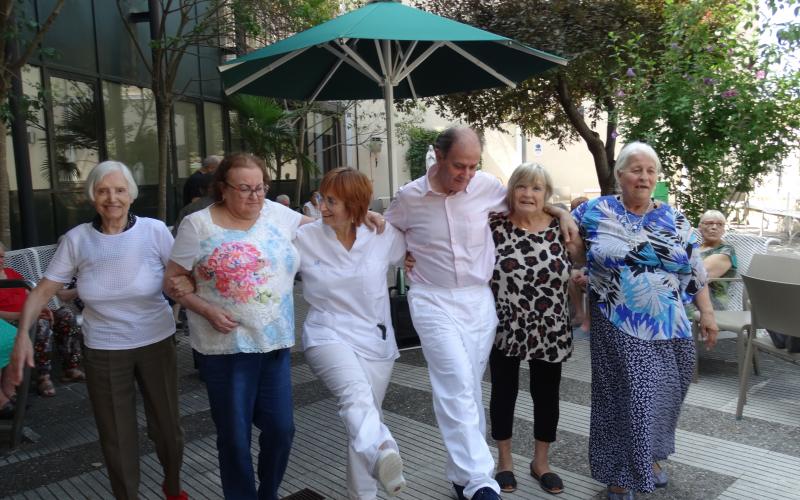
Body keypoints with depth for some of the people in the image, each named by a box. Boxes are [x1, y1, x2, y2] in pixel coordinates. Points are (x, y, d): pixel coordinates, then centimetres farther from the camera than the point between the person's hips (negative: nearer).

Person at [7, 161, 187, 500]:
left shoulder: (155, 231, -10)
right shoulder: (77, 239, -6)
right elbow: (43, 291, -2)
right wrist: (23, 334, -16)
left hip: (157, 344, 0)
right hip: (103, 351, 1)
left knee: (167, 426, 14)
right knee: (116, 436, 11)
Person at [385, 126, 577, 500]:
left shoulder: (487, 186, -2)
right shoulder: (409, 197, -5)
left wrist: (561, 212, 5)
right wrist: (405, 259, -1)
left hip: (479, 300, 3)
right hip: (433, 302, -3)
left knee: (469, 388, 10)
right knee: (457, 385, -16)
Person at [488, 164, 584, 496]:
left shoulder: (561, 228, -2)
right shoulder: (494, 226, -7)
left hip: (550, 332, 2)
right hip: (505, 328, -1)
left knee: (546, 395, 13)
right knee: (504, 393, 11)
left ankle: (541, 462, 34)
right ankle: (504, 461, 32)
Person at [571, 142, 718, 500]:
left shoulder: (674, 219, 6)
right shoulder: (595, 212, -3)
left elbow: (695, 270, 9)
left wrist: (707, 312, 6)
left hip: (669, 330, 4)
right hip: (617, 330, -3)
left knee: (661, 398, 14)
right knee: (622, 400, 0)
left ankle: (650, 456, 39)